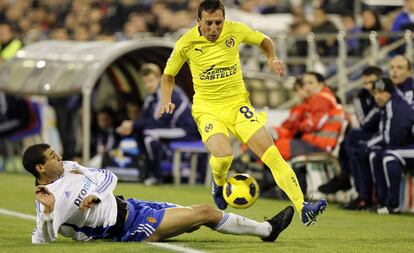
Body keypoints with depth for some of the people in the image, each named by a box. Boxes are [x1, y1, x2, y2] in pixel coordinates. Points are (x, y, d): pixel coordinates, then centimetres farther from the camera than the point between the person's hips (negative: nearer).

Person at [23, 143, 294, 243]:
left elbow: (109, 177, 9)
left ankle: (265, 228, 22)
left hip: (127, 205, 8)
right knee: (206, 213, -4)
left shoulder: (67, 168, 5)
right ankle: (267, 229, 11)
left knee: (200, 214, 9)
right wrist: (48, 211, -44)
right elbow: (42, 239, -27)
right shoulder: (50, 196, -19)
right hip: (130, 227, -8)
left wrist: (95, 195, -12)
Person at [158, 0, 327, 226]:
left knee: (272, 154, -13)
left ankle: (303, 209, -16)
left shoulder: (235, 30, -5)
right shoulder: (186, 44, -9)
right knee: (223, 155, -29)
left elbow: (264, 41, 16)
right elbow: (168, 75, 8)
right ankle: (219, 183, 9)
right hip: (208, 109, -2)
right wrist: (166, 101, -8)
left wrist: (272, 59, -3)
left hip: (238, 103, 2)